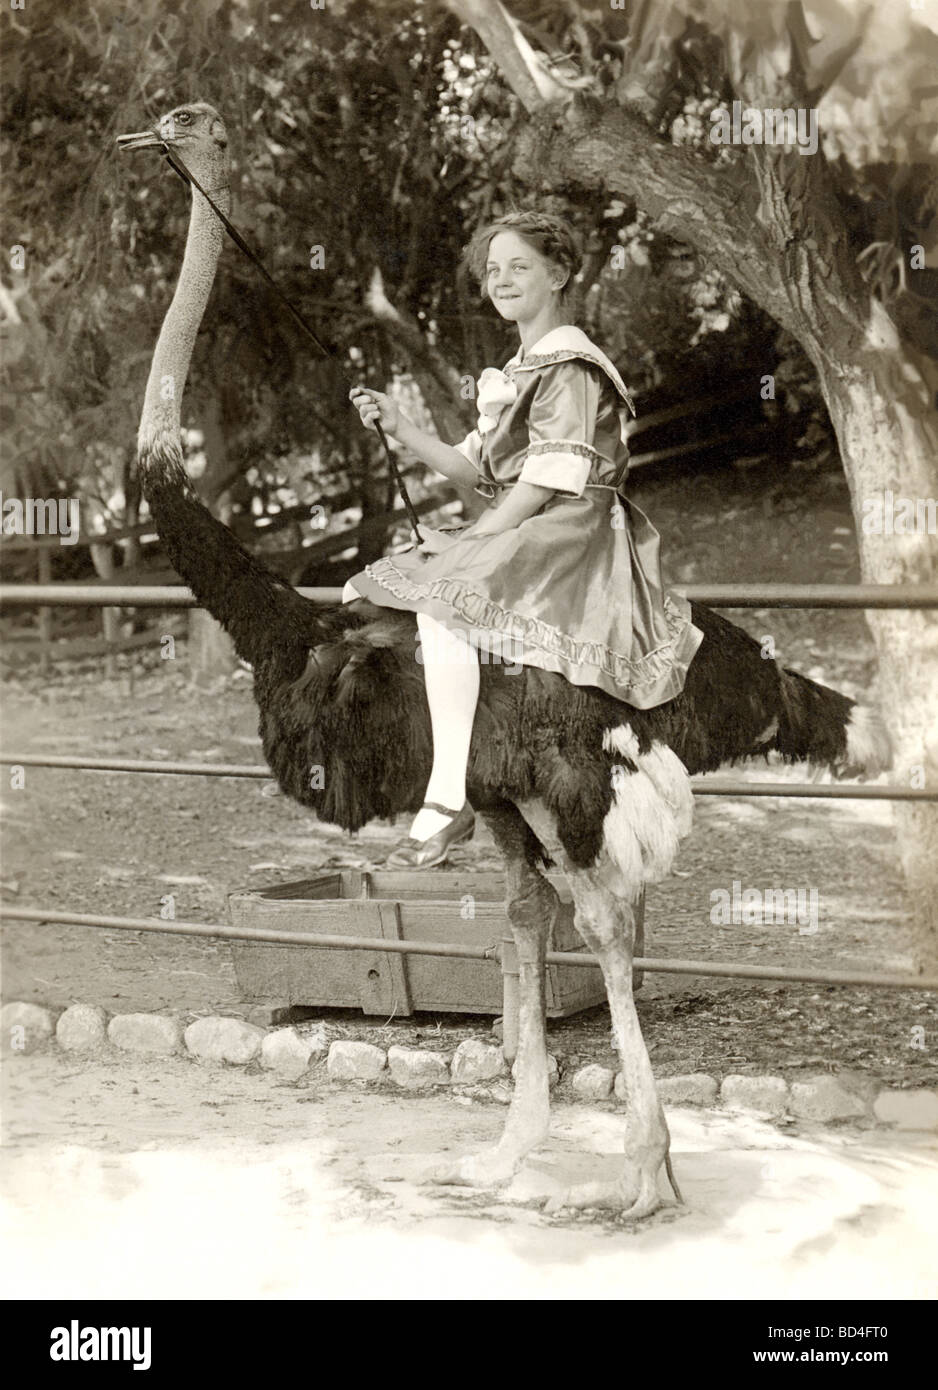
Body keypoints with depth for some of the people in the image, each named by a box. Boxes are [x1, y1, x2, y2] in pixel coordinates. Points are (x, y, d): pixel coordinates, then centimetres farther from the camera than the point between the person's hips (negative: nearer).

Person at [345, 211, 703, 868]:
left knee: (442, 600, -34)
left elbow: (551, 478, -16)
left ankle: (447, 799, -38)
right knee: (361, 594, 6)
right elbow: (474, 468, 17)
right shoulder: (513, 374, 23)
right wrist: (400, 427, 4)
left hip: (571, 539, -10)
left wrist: (472, 540, -16)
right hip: (513, 537, 10)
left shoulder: (570, 365, -7)